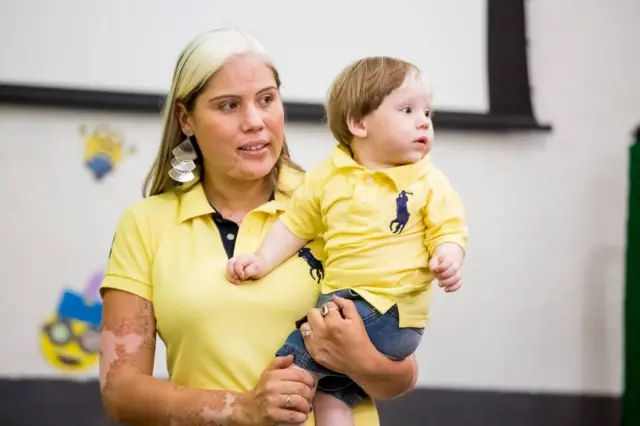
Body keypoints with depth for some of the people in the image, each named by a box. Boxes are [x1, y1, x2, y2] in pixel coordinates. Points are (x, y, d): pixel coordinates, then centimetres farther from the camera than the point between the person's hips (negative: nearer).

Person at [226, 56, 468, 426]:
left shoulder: (429, 182, 1)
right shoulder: (328, 176, 8)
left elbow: (448, 233, -2)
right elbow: (296, 225, 15)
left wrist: (447, 261, -23)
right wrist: (263, 261, 3)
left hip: (391, 311, -4)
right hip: (339, 303, 4)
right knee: (329, 389, 0)